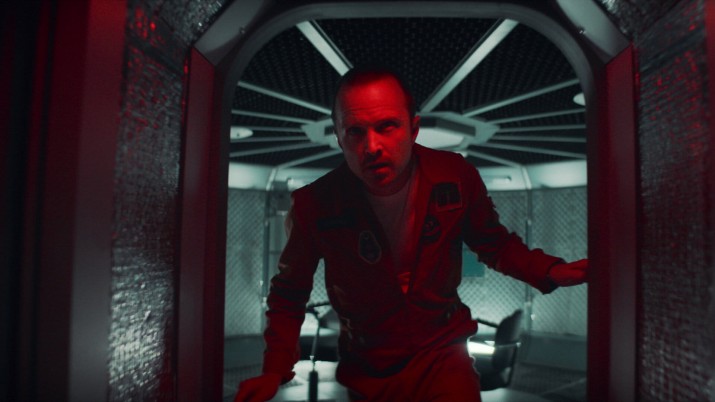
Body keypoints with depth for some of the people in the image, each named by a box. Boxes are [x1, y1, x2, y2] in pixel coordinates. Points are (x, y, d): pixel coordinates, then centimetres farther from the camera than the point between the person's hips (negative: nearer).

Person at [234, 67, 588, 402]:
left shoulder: (456, 177, -16)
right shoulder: (314, 205, -20)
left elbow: (496, 245, 2)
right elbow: (288, 293, -3)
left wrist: (549, 272, -16)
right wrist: (276, 369, -14)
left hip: (442, 356, 0)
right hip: (365, 372, 0)